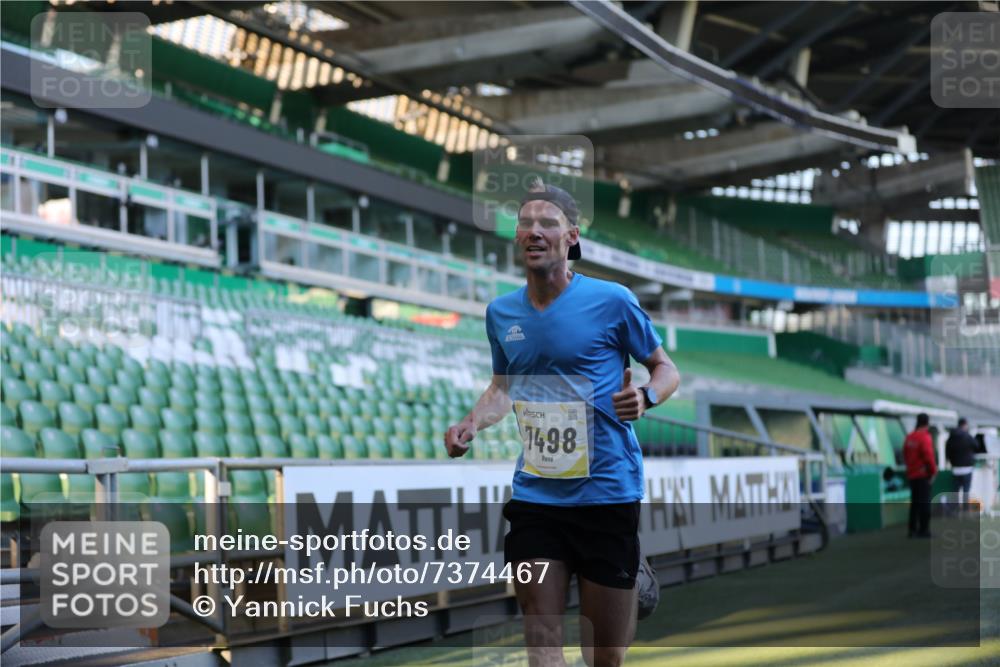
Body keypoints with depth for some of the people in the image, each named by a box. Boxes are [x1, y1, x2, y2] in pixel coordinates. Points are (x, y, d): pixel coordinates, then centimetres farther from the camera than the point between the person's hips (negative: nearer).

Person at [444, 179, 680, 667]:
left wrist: (644, 397, -19)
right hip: (534, 494, 4)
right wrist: (471, 424, 2)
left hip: (606, 492, -3)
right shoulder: (501, 312, 6)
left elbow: (666, 369, 3)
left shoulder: (611, 301, -7)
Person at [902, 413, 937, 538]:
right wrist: (933, 471, -8)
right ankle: (924, 529, -4)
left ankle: (913, 529, 15)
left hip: (912, 475, 8)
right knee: (924, 503, -3)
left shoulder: (909, 438, 9)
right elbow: (928, 457, -20)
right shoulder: (925, 438, -16)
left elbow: (905, 455, 15)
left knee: (914, 502, 13)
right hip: (923, 475, -8)